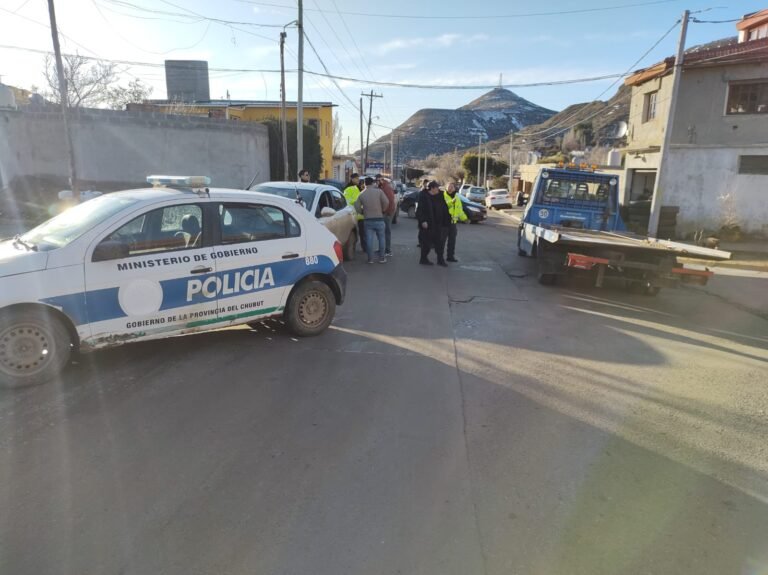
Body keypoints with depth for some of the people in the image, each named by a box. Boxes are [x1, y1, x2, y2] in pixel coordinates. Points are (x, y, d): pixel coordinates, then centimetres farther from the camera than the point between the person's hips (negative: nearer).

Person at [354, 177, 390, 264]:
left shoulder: (362, 194, 4)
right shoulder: (379, 191, -2)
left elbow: (357, 207, 0)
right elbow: (386, 202, -10)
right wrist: (382, 210, 7)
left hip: (368, 220, 2)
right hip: (379, 219, -2)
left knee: (369, 240, 4)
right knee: (381, 238, 9)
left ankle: (370, 259, 6)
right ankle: (382, 258, 11)